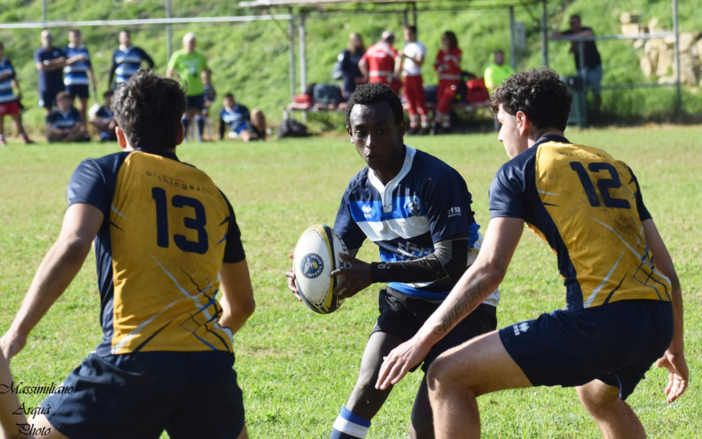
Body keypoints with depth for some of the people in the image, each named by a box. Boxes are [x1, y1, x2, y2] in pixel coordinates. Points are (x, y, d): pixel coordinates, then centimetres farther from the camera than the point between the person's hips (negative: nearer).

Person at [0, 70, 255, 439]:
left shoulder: (102, 172, 8)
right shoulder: (211, 193, 21)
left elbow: (72, 247, -11)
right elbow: (242, 303, 30)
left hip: (136, 360, -4)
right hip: (212, 362, 4)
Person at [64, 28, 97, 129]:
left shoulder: (84, 50, 16)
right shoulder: (66, 50, 2)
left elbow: (89, 68, 20)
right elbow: (64, 62, -16)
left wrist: (93, 83, 19)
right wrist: (76, 58, -29)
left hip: (83, 83, 4)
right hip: (70, 82, -4)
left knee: (83, 109, 7)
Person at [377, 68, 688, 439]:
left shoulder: (520, 170, 5)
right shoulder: (615, 167, 23)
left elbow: (489, 270, -7)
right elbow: (664, 267, 22)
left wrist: (422, 340, -5)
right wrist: (675, 350, 33)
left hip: (600, 321, -7)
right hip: (656, 322, 7)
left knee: (448, 377, -1)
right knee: (598, 395, 40)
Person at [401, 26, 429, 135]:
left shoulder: (419, 47, -5)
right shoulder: (406, 46, 18)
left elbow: (419, 62, -15)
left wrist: (407, 56, -24)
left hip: (416, 76, -7)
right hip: (406, 76, 7)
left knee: (420, 101, -8)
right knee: (411, 102, 7)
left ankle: (425, 126, -7)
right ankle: (414, 126, 10)